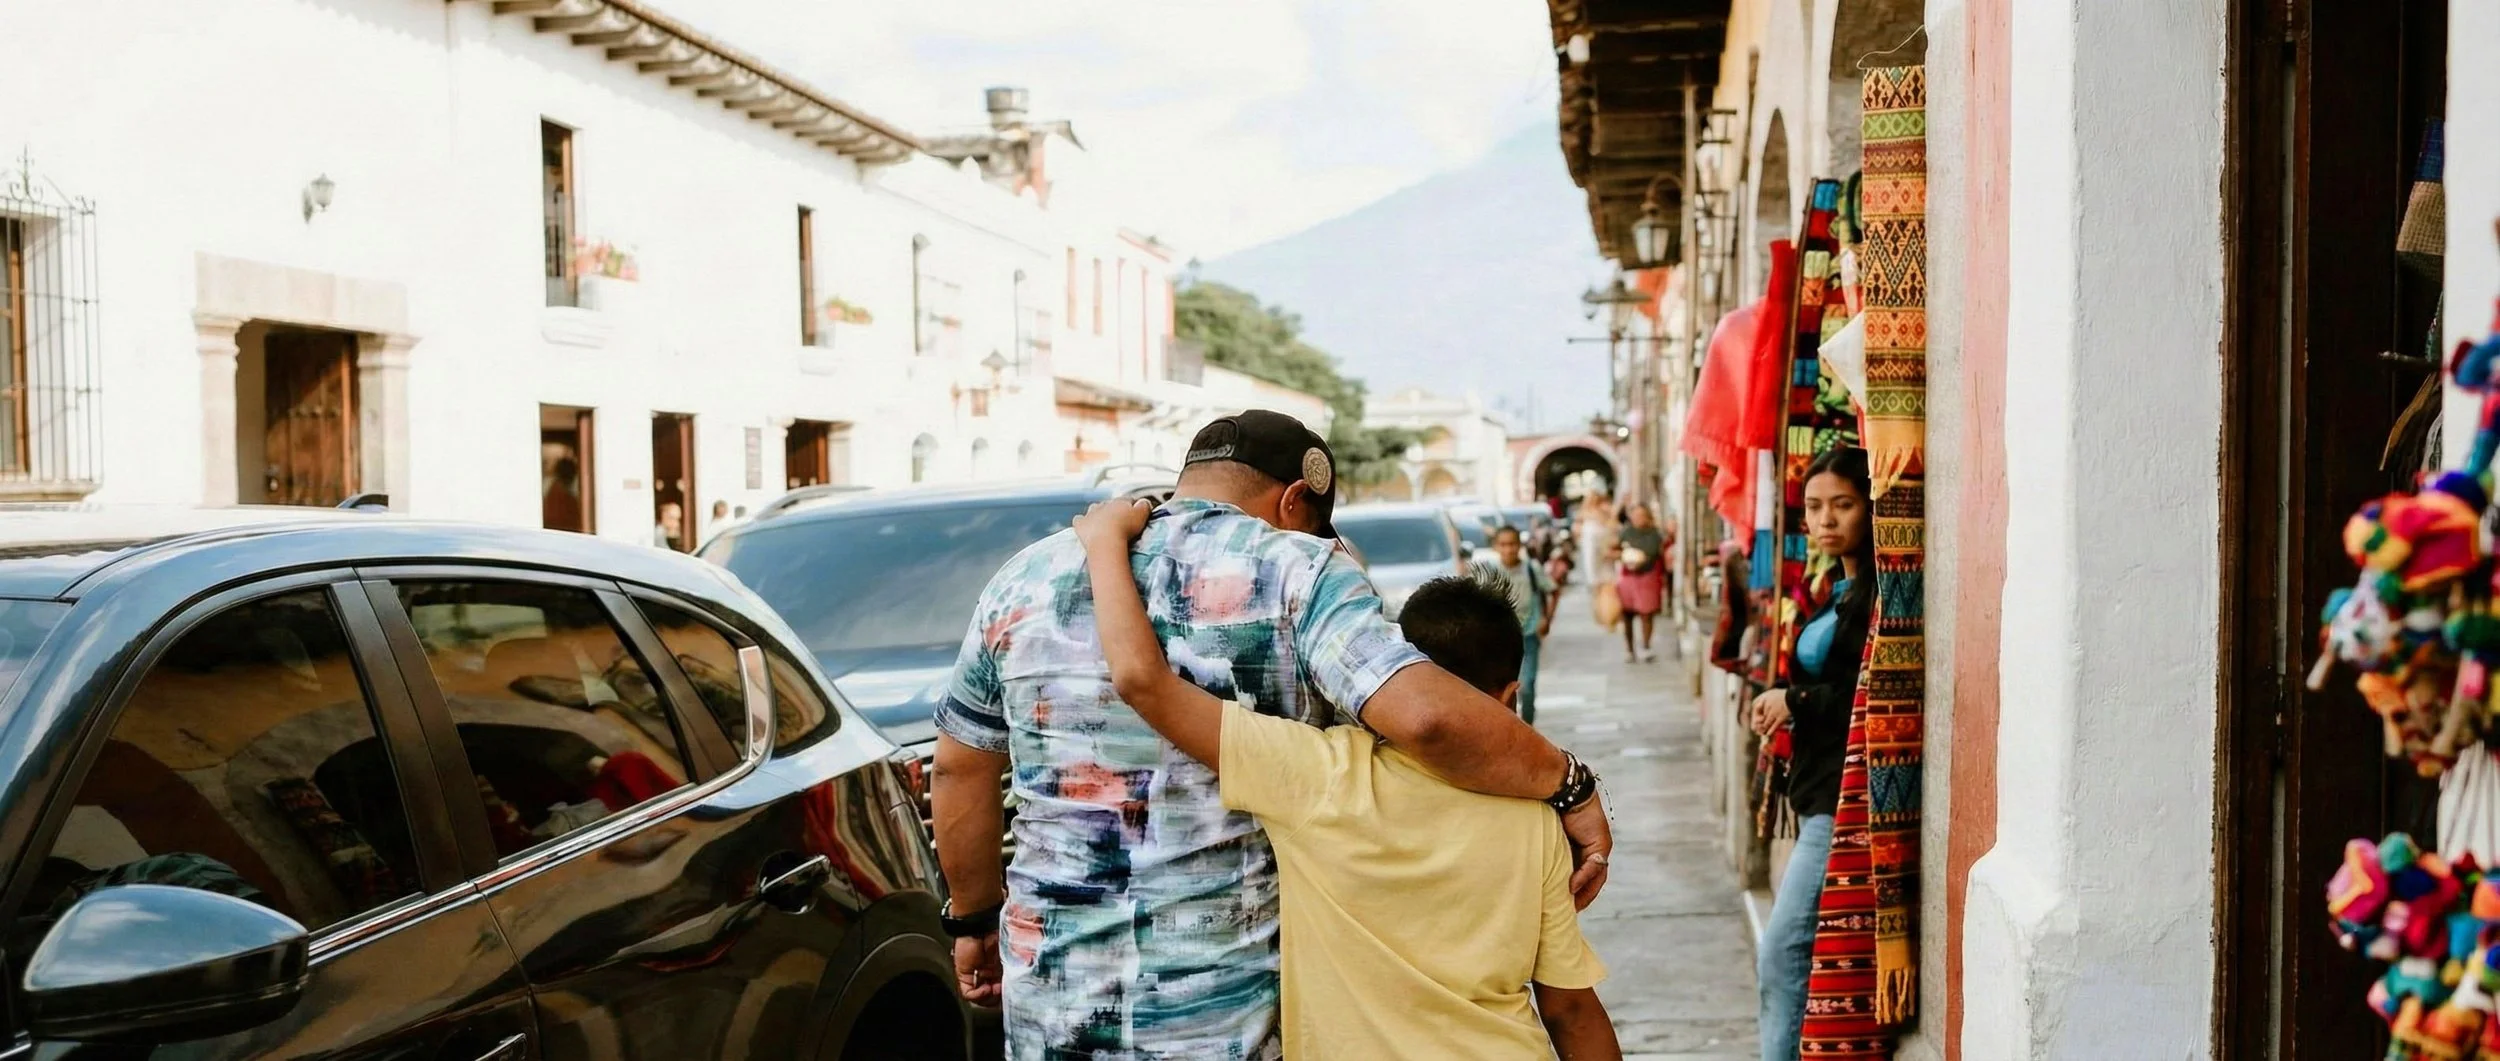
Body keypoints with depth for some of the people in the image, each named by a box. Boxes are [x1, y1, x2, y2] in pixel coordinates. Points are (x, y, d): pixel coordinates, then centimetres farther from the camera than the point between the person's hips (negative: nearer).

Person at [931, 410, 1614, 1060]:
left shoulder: (1027, 579, 6)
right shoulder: (1295, 573, -8)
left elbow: (960, 771, 13)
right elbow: (1427, 716, -23)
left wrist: (974, 922, 25)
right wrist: (1569, 785, -9)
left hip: (1051, 1001, 4)